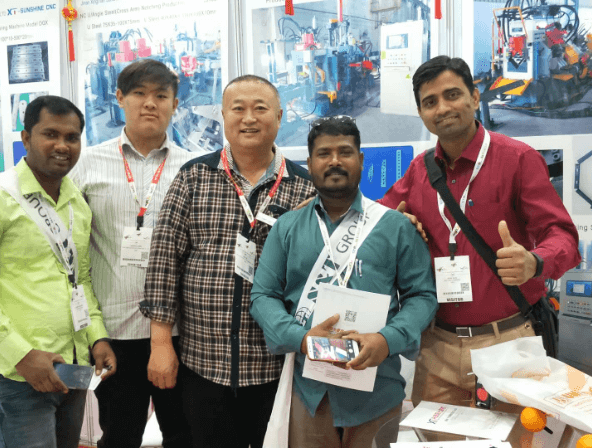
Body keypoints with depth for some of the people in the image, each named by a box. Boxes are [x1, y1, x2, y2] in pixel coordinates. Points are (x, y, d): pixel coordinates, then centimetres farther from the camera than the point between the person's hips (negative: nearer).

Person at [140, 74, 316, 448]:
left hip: (277, 365, 0)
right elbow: (165, 256, 1)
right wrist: (161, 341, -3)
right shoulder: (194, 177, 2)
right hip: (203, 364, 0)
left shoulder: (304, 187, 2)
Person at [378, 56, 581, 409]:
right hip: (438, 344, 4)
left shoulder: (518, 158, -6)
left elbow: (561, 234, -10)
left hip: (507, 342, -4)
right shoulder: (420, 169, 8)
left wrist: (534, 263, -32)